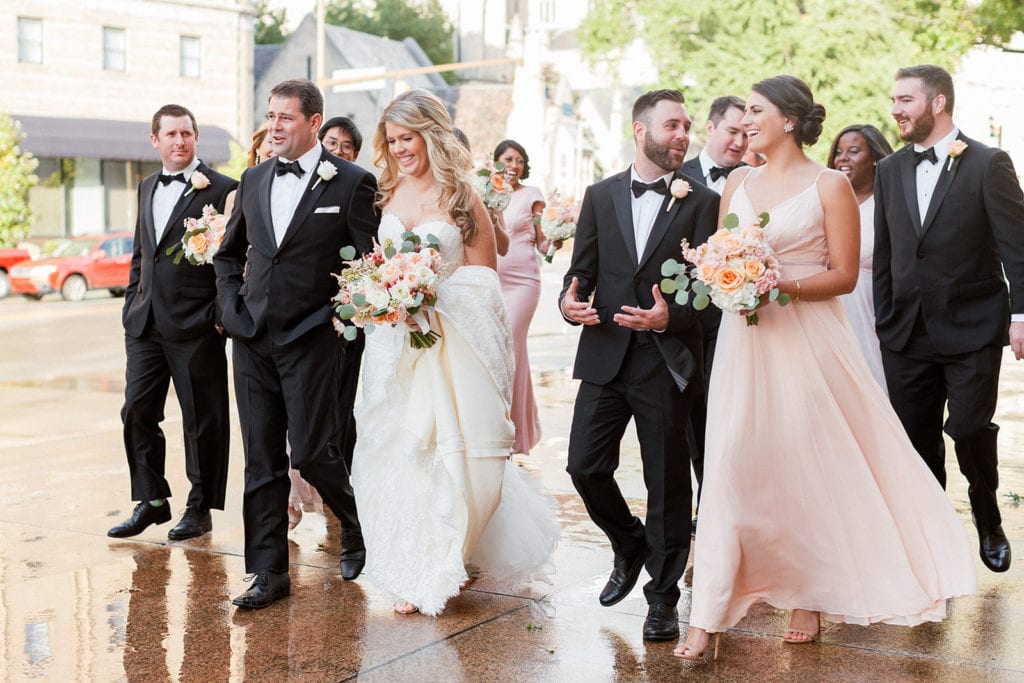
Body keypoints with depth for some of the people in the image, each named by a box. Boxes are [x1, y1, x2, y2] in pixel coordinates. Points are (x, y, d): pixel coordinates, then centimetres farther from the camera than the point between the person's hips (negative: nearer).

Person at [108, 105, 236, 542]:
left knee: (203, 420, 4)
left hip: (196, 325, -7)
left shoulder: (221, 190, -7)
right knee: (137, 412, 8)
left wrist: (221, 316, -14)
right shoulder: (147, 187, 15)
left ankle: (200, 508, 16)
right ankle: (151, 501, 21)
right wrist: (131, 304, 14)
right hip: (145, 324, 7)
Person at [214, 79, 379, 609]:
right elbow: (228, 252, 22)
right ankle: (269, 573, 15)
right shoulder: (253, 181, 11)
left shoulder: (351, 182, -5)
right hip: (252, 340, 5)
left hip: (310, 340, -5)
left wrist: (341, 315, -8)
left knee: (313, 453, -5)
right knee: (262, 460, 6)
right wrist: (232, 307, 9)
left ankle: (356, 526, 26)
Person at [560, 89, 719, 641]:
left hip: (668, 362, -2)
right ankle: (630, 547, 29)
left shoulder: (703, 202, 1)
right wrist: (570, 302, -14)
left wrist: (670, 318, -22)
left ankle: (662, 596, 18)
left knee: (667, 481, 4)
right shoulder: (600, 196, 9)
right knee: (585, 465, 0)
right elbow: (581, 271, 8)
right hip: (605, 356, 3)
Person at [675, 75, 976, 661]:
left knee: (808, 465, 4)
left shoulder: (830, 186, -2)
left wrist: (781, 286, -20)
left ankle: (810, 598, 22)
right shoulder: (739, 184, 12)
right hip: (745, 341, 4)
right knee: (732, 465, -2)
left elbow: (844, 275, -6)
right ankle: (708, 617, -1)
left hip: (807, 341, -4)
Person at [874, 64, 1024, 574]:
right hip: (906, 334, 5)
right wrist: (881, 316, 11)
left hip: (971, 328, -4)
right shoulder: (890, 171, 10)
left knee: (969, 429, -9)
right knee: (916, 438, 7)